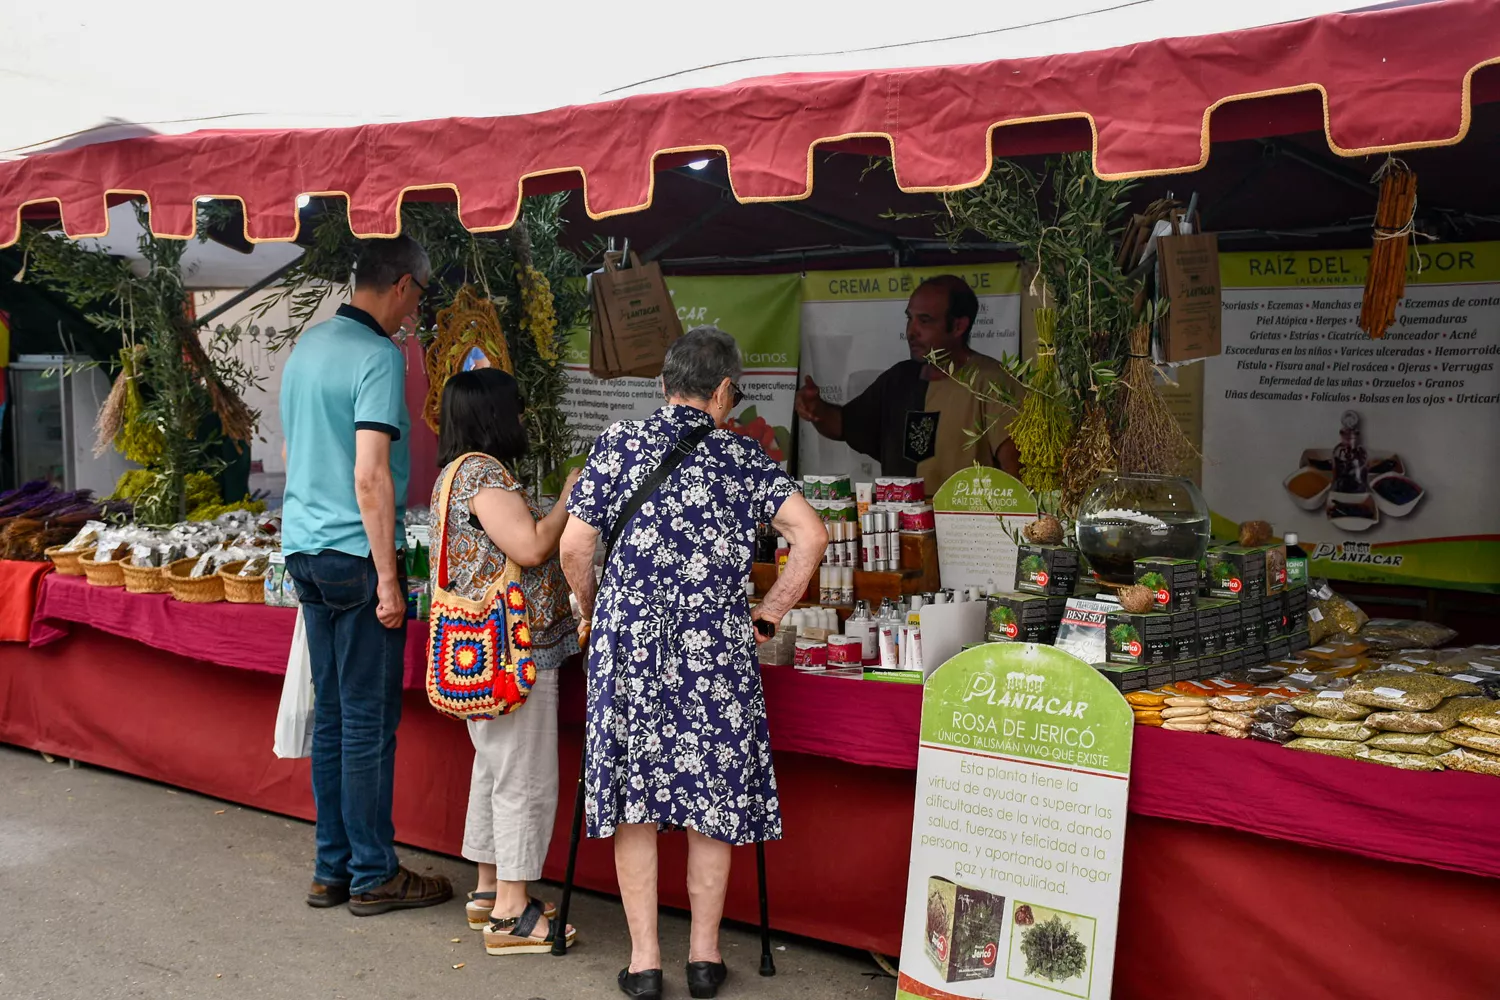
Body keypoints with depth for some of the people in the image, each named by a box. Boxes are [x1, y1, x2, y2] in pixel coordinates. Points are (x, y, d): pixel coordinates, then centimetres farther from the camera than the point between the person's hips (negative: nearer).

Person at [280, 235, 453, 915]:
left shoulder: (308, 344, 13)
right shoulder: (378, 356, -14)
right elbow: (370, 477, -20)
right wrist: (388, 579, -17)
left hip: (303, 547, 9)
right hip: (355, 554, -9)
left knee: (331, 718, 14)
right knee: (369, 722, 0)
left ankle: (333, 869, 21)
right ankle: (373, 876, 9)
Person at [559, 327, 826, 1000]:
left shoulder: (619, 444, 3)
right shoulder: (743, 458, 4)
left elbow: (574, 546, -1)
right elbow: (810, 535, -6)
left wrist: (595, 613, 16)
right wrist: (767, 614, 4)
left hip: (628, 641, 0)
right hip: (716, 645, 0)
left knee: (634, 795, 8)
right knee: (712, 794, 11)